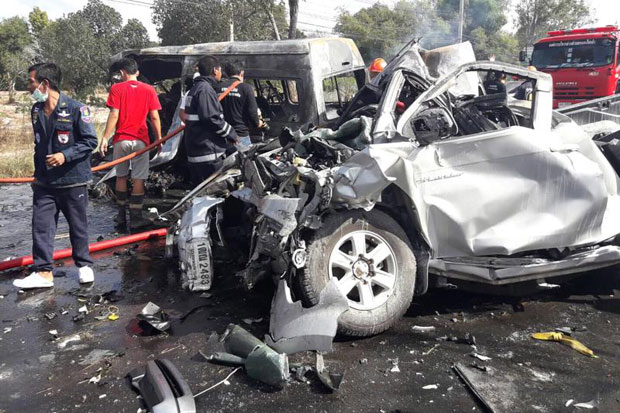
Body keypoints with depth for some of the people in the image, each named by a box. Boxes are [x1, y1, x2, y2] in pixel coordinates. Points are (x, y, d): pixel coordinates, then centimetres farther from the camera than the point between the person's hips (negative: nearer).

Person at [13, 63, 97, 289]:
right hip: (44, 183, 6)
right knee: (41, 226, 2)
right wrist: (38, 173, 20)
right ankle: (43, 272, 10)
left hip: (73, 180, -5)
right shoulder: (36, 111, 9)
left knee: (78, 226, 8)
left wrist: (65, 156, -21)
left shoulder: (76, 109, -13)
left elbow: (90, 141, -11)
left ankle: (84, 266, 26)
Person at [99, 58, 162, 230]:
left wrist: (105, 138, -5)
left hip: (121, 140, 1)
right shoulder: (149, 90, 1)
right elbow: (154, 117, -2)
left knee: (121, 176, 15)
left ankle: (122, 215, 23)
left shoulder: (116, 89, -1)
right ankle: (136, 217, 4)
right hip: (140, 141, -1)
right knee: (139, 179, 2)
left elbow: (114, 115, -8)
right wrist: (159, 138, 7)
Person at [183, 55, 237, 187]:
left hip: (195, 151, 11)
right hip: (208, 152, -11)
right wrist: (231, 134, -7)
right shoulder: (205, 89, -13)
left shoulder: (195, 88, 20)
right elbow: (212, 118, -21)